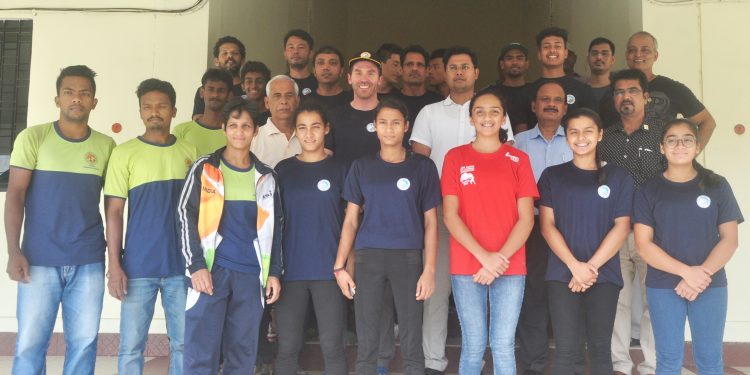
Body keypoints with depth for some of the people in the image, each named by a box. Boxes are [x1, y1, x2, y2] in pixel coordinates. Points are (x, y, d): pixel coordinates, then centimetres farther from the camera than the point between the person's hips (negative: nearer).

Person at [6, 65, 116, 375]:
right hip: (39, 259, -1)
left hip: (89, 261, 2)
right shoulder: (32, 138, 1)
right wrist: (14, 252, -10)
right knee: (29, 344, 3)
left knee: (83, 343, 6)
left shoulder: (106, 146, 5)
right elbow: (15, 195, -2)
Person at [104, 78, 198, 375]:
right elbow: (114, 212, -2)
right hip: (138, 266, -2)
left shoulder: (189, 152, 6)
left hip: (183, 264, 2)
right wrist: (114, 264, -7)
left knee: (183, 342, 10)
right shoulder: (124, 153, -1)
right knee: (131, 346, 6)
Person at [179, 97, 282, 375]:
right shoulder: (204, 169, 4)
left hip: (251, 274, 2)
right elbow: (186, 216, -1)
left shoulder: (266, 176, 11)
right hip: (211, 270, -2)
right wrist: (196, 265, -10)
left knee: (243, 353, 8)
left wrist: (274, 272, 6)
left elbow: (274, 227, 13)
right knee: (201, 353, -1)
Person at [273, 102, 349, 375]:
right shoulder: (283, 169, 7)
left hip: (329, 269, -1)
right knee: (287, 346, 7)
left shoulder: (339, 170, 3)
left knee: (332, 345, 4)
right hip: (290, 270, 2)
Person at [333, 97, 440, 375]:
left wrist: (430, 269, -5)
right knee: (366, 343, 7)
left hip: (408, 257, -1)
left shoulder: (423, 167, 3)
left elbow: (430, 222, 3)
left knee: (411, 344, 5)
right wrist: (339, 266, 1)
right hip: (368, 257, 1)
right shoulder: (361, 167, 7)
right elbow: (351, 220, 8)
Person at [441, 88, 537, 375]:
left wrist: (500, 258, -11)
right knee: (473, 345, 5)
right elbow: (450, 216, -2)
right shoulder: (456, 157, 4)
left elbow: (526, 219, 1)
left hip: (510, 267, 1)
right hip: (466, 266, 0)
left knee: (503, 345, 4)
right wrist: (484, 256, -12)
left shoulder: (518, 159, 7)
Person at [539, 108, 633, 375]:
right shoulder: (552, 176, 6)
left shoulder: (619, 178, 7)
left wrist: (591, 267, -10)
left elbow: (621, 227, 0)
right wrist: (575, 266, -12)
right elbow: (547, 225, 0)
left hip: (605, 275, 1)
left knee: (600, 349, 7)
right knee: (566, 351, -2)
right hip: (562, 275, -1)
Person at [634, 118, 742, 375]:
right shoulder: (649, 191, 0)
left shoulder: (717, 186, 3)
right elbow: (643, 245, -5)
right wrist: (686, 271, -16)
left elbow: (729, 240, 0)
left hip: (711, 287, 1)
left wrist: (703, 275, -14)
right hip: (663, 287, -1)